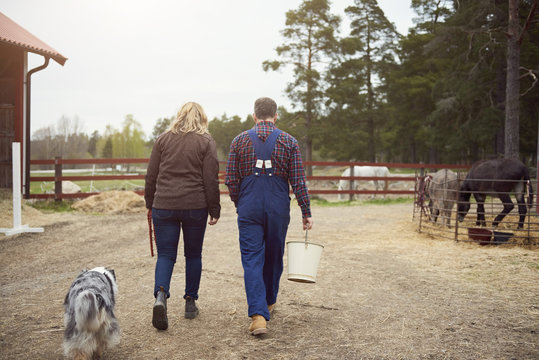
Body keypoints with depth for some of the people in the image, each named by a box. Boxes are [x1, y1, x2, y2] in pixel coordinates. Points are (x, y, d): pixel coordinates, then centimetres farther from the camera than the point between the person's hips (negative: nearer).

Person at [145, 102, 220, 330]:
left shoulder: (163, 139, 6)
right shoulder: (206, 142, 0)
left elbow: (151, 176, 7)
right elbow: (211, 180, -5)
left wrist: (150, 204, 18)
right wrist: (214, 210, 2)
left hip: (164, 206, 1)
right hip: (195, 207, -1)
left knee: (165, 254, 5)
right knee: (193, 254, 13)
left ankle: (160, 295, -18)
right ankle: (190, 303, 20)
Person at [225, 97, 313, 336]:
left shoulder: (240, 141, 2)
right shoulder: (288, 142, 1)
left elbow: (230, 180, 1)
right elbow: (298, 181, -3)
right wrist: (306, 213, 3)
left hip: (249, 208, -1)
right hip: (279, 209, 1)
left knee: (252, 260, 0)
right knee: (274, 257, 18)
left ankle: (258, 314, -13)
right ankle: (269, 303, 36)